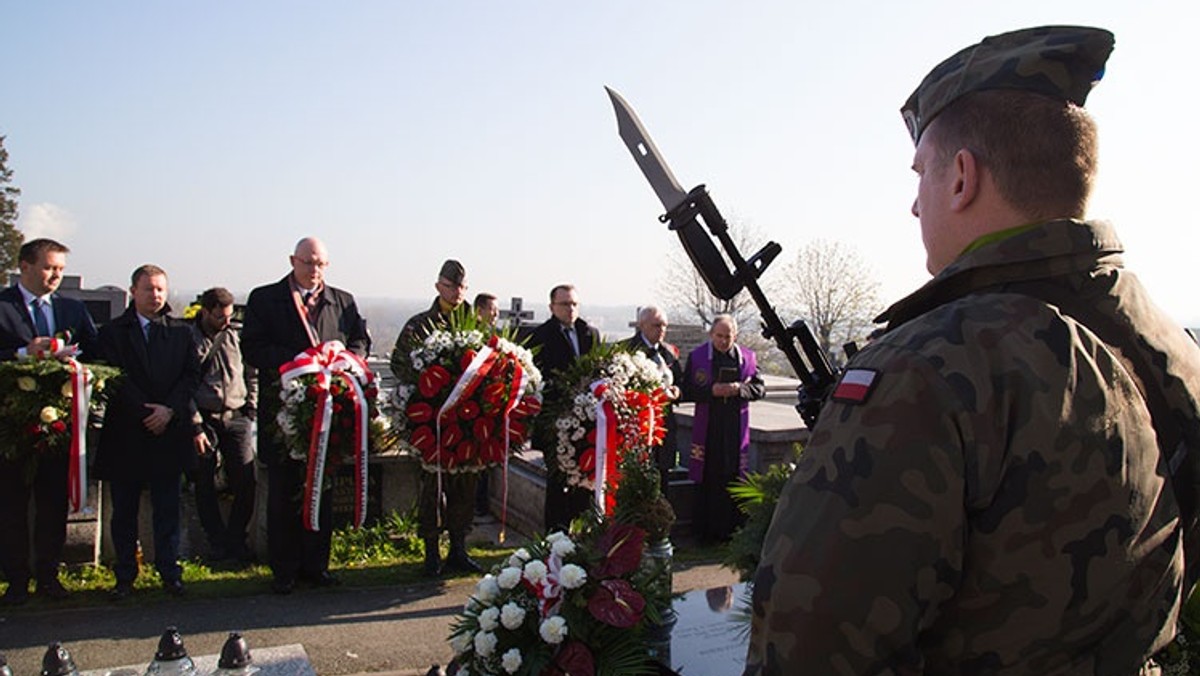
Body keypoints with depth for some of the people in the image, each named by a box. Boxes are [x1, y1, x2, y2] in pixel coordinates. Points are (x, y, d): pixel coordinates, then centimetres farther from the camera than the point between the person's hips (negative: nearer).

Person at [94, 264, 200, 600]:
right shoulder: (112, 332, 5)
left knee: (167, 508, 6)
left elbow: (192, 375, 2)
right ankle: (125, 575, 18)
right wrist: (145, 412, -14)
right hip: (125, 434, 0)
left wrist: (170, 410, -12)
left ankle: (170, 572, 14)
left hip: (169, 431, 1)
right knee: (124, 511, 8)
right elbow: (116, 379, -5)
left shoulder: (181, 332, 9)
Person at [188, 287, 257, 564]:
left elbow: (252, 375, 17)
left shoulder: (236, 337, 9)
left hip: (236, 418, 2)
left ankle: (236, 539, 12)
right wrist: (195, 426, -8)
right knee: (205, 485, 3)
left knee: (245, 483, -3)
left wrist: (250, 410, 7)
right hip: (204, 419, -2)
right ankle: (217, 541, 16)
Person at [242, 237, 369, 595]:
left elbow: (361, 340, 11)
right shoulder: (264, 299, 4)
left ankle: (316, 565, 19)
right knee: (283, 491, 4)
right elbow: (251, 348, -5)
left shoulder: (344, 302, 12)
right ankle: (284, 570, 14)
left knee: (321, 488, 9)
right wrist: (294, 360, -18)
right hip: (282, 408, -2)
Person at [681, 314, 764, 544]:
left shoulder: (748, 357, 6)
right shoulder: (696, 356, 1)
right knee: (707, 481, 2)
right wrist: (711, 390, -17)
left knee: (733, 478, 5)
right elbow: (687, 391, -2)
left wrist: (739, 389, -13)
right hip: (707, 428, -2)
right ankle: (705, 532, 12)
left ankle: (731, 530, 16)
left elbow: (760, 389, 6)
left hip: (736, 428, 2)